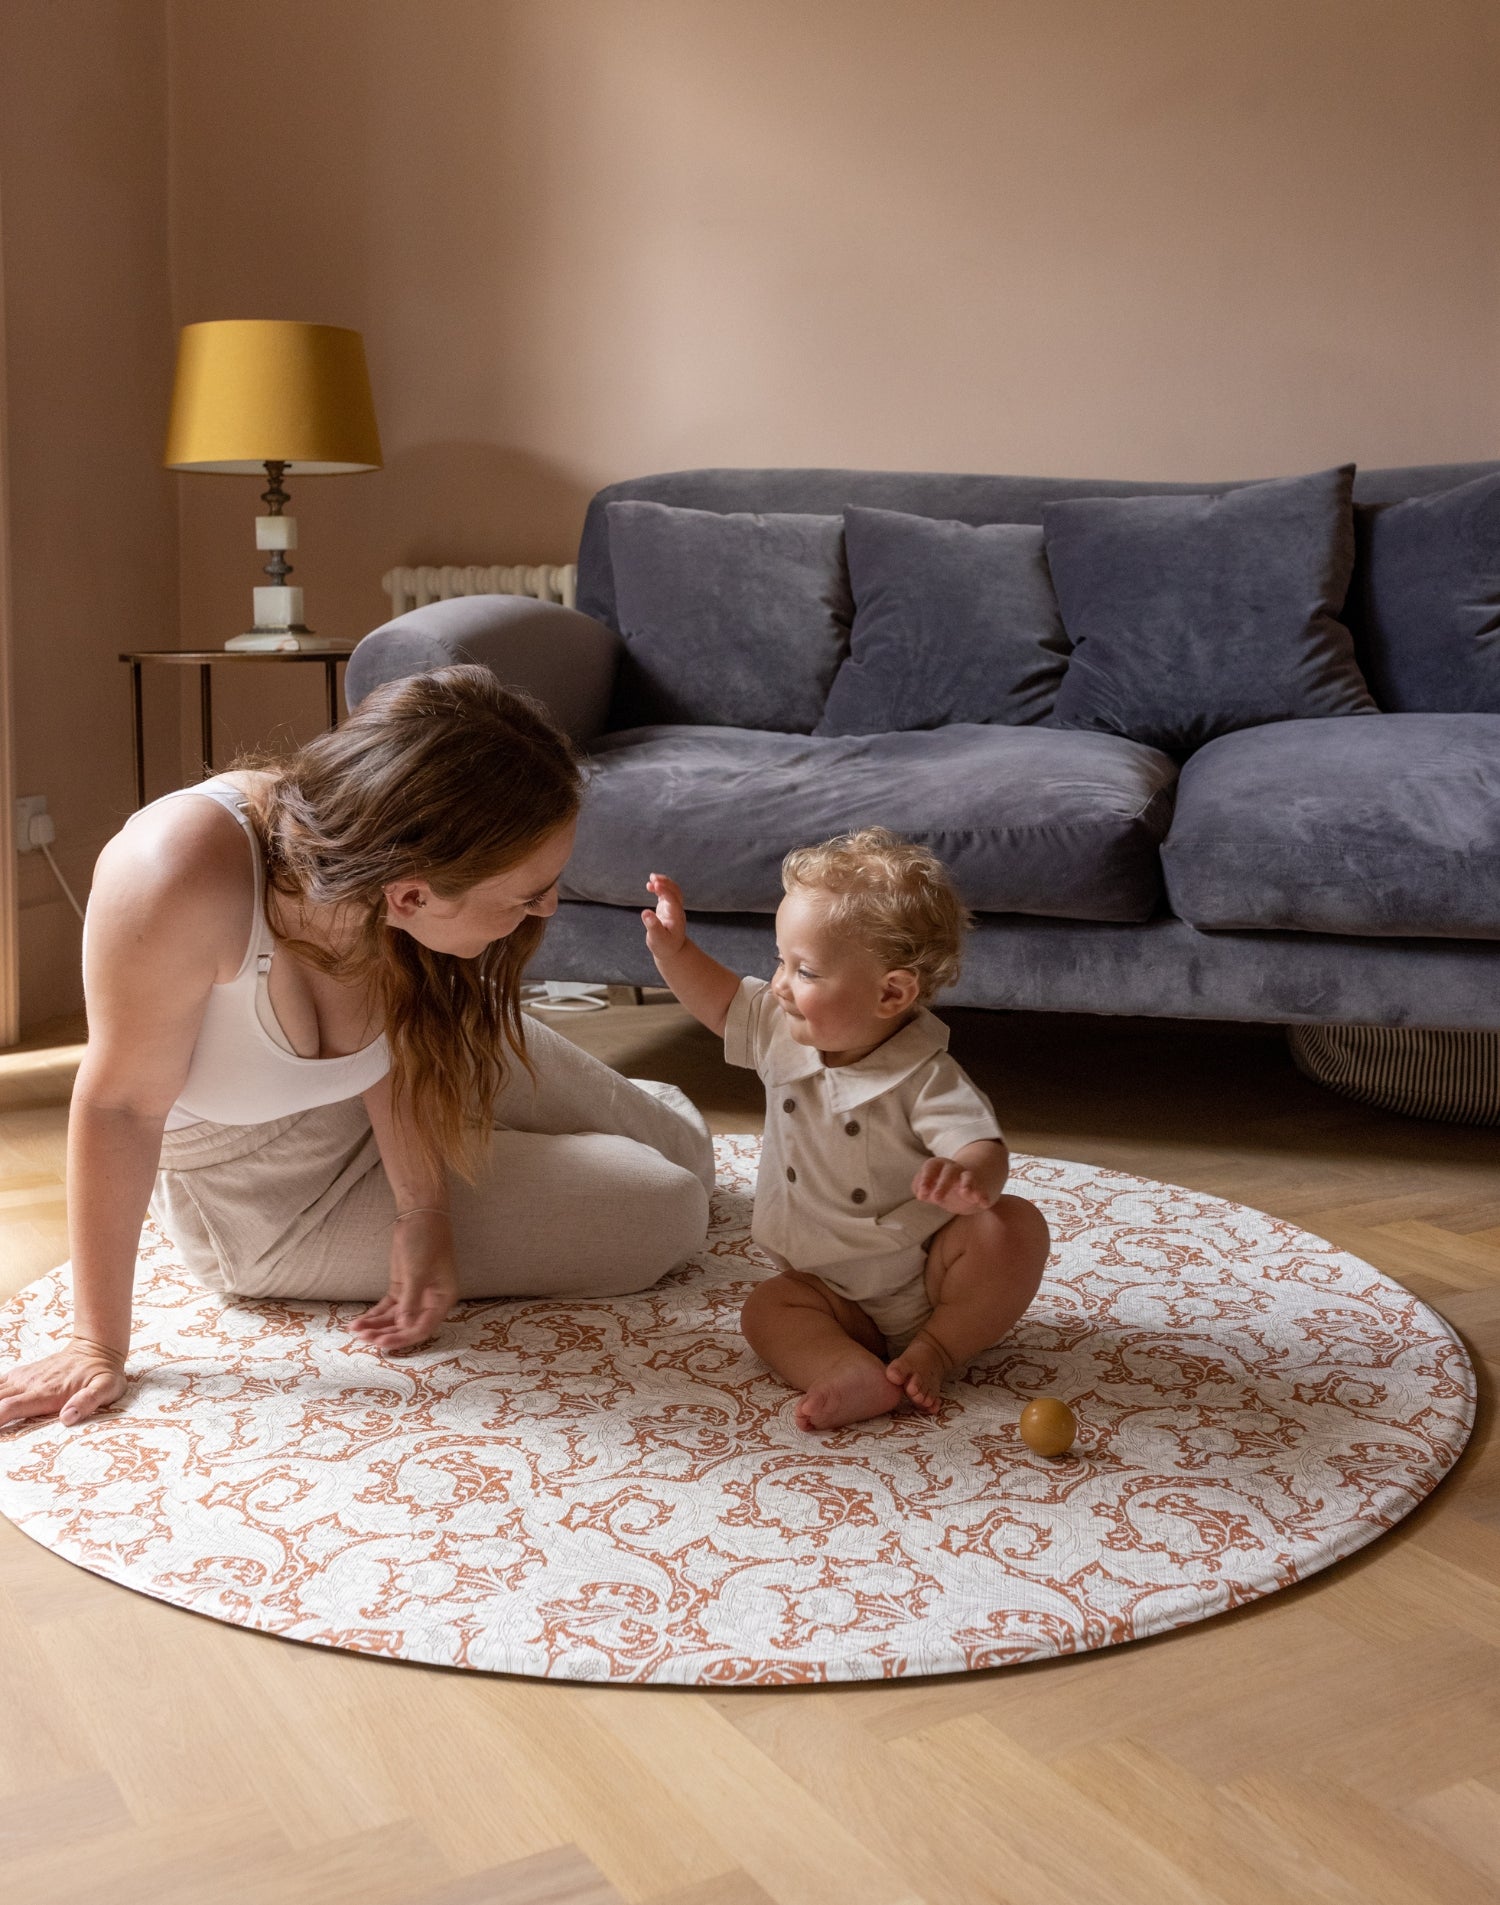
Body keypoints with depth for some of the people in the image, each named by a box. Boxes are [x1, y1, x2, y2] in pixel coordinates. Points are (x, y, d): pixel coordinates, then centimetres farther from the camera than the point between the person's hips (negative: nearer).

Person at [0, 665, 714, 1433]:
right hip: (269, 1192, -4)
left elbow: (398, 1053, -10)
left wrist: (422, 1218, -19)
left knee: (685, 1165, 9)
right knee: (663, 1223, -4)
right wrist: (98, 1347, -25)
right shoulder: (182, 874, -43)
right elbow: (121, 1104, -33)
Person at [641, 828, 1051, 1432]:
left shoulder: (926, 1079, -22)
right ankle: (858, 1375, -42)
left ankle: (937, 1350, -18)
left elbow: (985, 1151, -32)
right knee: (766, 1307, -21)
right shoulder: (783, 1034, -3)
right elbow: (721, 1001, 14)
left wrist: (969, 1178, -56)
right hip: (832, 1288, 5)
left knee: (1014, 1226, -28)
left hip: (930, 1276, -4)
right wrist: (671, 948, -1)